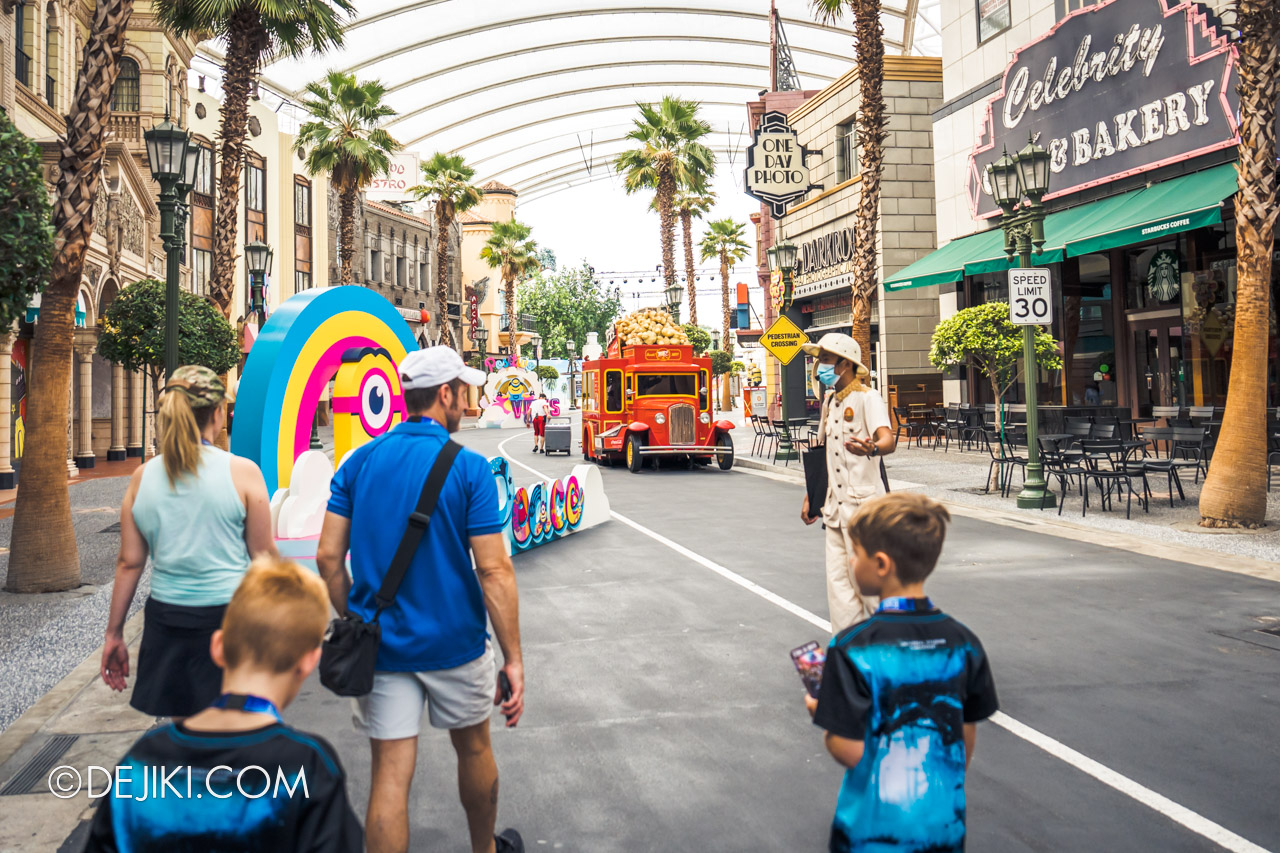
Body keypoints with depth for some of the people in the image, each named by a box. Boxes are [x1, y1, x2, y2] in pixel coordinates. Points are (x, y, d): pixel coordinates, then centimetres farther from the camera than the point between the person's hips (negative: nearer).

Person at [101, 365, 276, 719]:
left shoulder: (142, 478, 2)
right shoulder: (242, 472, -9)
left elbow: (129, 563, 5)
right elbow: (263, 555, -4)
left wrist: (114, 633, 13)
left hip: (166, 615, 4)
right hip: (228, 614, -3)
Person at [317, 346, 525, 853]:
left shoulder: (359, 462, -1)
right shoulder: (468, 468, -12)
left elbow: (328, 556, -2)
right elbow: (493, 570, -16)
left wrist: (355, 623, 10)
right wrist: (513, 659, -11)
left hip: (381, 645, 2)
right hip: (453, 643, -2)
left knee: (390, 775, 5)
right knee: (473, 749, 21)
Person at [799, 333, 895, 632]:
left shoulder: (867, 397, -9)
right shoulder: (830, 400, 16)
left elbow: (888, 440, -26)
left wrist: (871, 448, -49)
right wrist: (810, 497, 21)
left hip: (863, 503, -8)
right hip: (835, 504, 8)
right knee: (837, 579, 8)